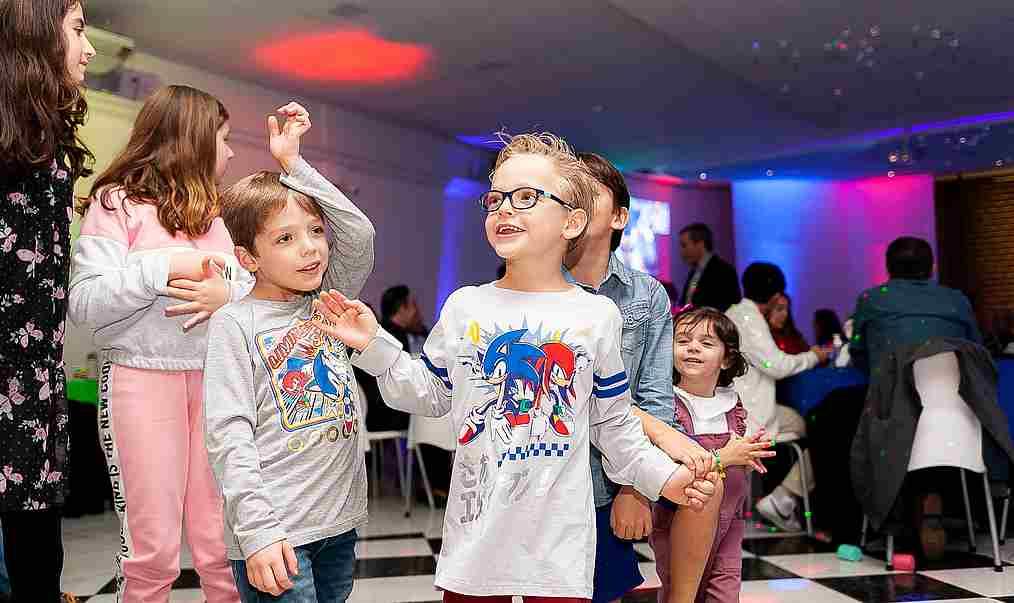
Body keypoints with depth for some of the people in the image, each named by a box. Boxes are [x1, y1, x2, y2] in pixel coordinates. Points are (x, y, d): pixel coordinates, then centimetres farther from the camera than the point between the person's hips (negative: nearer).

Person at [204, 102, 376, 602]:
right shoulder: (236, 323, -6)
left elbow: (359, 234, 0)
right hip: (274, 533, -5)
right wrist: (257, 531, -21)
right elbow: (229, 433, -13)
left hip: (339, 523, 6)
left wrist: (293, 164, 0)